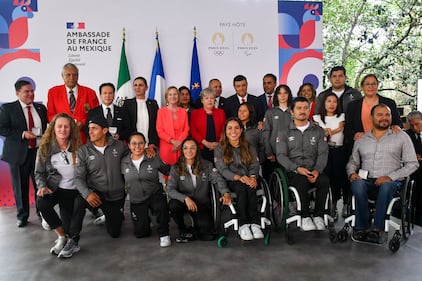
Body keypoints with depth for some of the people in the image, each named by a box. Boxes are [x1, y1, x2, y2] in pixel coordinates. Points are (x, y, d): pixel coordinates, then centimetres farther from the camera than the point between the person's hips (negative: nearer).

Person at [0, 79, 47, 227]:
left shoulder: (41, 108, 10)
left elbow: (47, 126, 16)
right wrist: (22, 134, -17)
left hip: (40, 151, 2)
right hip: (18, 153, -2)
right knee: (20, 186, 7)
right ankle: (22, 216, 25)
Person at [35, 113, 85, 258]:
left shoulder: (77, 147, 1)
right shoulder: (45, 148, 2)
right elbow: (39, 172, 6)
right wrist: (42, 186, -13)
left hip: (75, 189, 0)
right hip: (56, 188, 1)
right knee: (41, 202, -27)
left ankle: (72, 240, -5)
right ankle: (62, 236, -9)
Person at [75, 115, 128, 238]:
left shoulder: (119, 146, -6)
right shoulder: (83, 151, -9)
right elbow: (78, 177, -13)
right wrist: (87, 194, -31)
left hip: (117, 196, 1)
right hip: (96, 194, -1)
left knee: (114, 233, 9)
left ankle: (109, 216, 44)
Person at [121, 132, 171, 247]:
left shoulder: (154, 158, -9)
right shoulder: (124, 162, -3)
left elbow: (168, 171, 0)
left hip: (155, 194, -2)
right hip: (136, 200, 3)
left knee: (162, 207, -36)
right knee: (140, 233, 3)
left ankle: (164, 234, -10)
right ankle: (145, 219, 38)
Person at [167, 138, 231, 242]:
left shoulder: (206, 165, 4)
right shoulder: (176, 168, -1)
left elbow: (218, 179, -7)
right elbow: (170, 189, -11)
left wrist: (226, 193, -28)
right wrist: (185, 198, -29)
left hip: (202, 204, 0)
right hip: (184, 203, 0)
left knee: (207, 235, -20)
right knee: (173, 205, -35)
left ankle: (197, 226, 19)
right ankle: (183, 231, -4)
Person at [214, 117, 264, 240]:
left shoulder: (249, 147, 21)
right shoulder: (219, 149, 11)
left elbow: (255, 166, 8)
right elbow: (222, 169, -4)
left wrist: (253, 177, -17)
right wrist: (239, 177, -22)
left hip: (248, 179, 2)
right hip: (230, 182, -2)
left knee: (250, 187, -34)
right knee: (241, 187, -36)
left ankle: (254, 223, -39)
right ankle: (243, 225, -39)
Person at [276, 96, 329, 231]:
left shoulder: (318, 131, 15)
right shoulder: (285, 132, 9)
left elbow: (323, 154, 5)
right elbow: (281, 156, -1)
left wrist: (317, 170, -15)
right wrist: (297, 168, -17)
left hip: (313, 171, 2)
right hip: (292, 171, -2)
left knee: (325, 180, -30)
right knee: (302, 181, -35)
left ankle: (318, 215, -15)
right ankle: (305, 217, -18)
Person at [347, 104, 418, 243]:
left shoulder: (401, 137, 11)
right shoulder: (361, 140, 19)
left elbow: (412, 164, 5)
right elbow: (353, 162, 23)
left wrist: (390, 177, -10)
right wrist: (352, 173, -2)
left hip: (391, 181, -2)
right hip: (366, 180, 2)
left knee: (386, 186, -37)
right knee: (357, 184, -34)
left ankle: (377, 229, -30)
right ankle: (362, 227, -25)